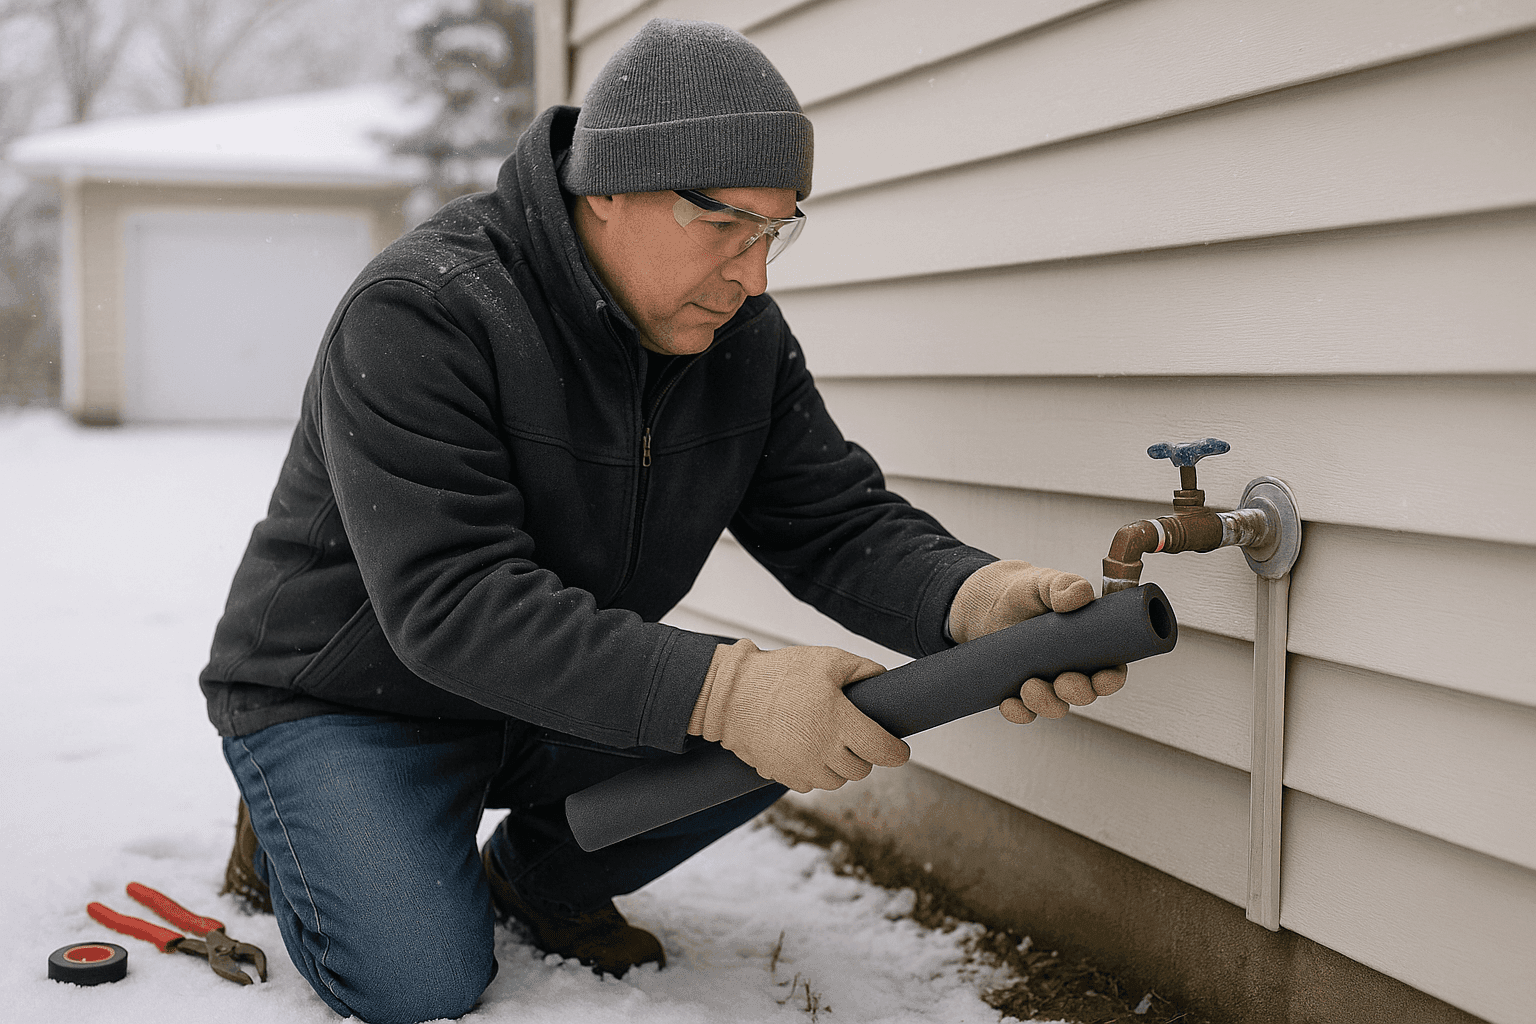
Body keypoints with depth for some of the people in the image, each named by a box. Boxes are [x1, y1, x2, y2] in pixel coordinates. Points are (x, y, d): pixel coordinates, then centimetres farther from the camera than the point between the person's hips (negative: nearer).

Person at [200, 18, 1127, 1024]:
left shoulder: (741, 336, -6)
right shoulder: (420, 315, -29)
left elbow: (838, 519, -10)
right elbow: (453, 604, -37)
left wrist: (973, 599, -34)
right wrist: (723, 690, -46)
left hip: (560, 699, 6)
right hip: (346, 703, -6)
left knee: (802, 719, -12)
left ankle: (541, 878, 11)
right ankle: (288, 830, 10)